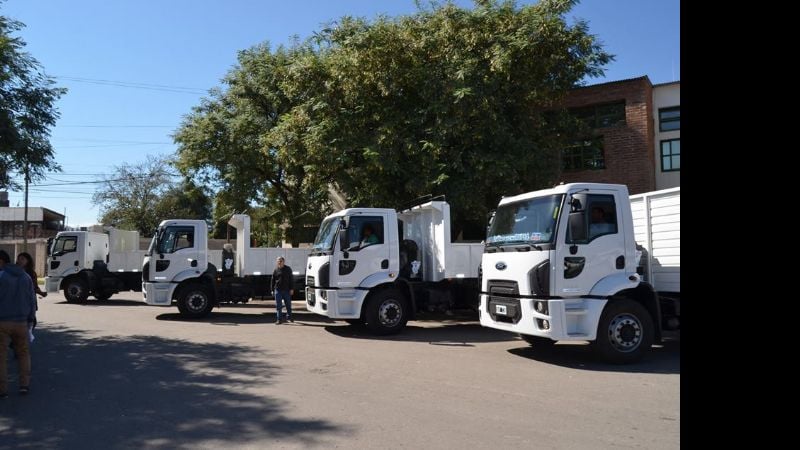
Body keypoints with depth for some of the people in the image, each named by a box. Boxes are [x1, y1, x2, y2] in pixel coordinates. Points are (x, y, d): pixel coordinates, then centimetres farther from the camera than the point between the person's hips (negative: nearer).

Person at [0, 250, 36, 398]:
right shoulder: (25, 277, 7)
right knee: (23, 353, 16)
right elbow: (31, 300, 10)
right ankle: (24, 384, 11)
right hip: (21, 322, 5)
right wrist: (30, 319, 16)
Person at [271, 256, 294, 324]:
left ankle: (289, 317, 26)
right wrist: (272, 290, 5)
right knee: (278, 305, -1)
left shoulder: (288, 269, 3)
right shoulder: (275, 270, 5)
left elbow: (291, 279, 4)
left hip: (286, 290, 0)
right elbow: (273, 281, 9)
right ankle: (278, 319, 3)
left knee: (288, 304, 10)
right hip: (278, 290, 0)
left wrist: (291, 289, -3)